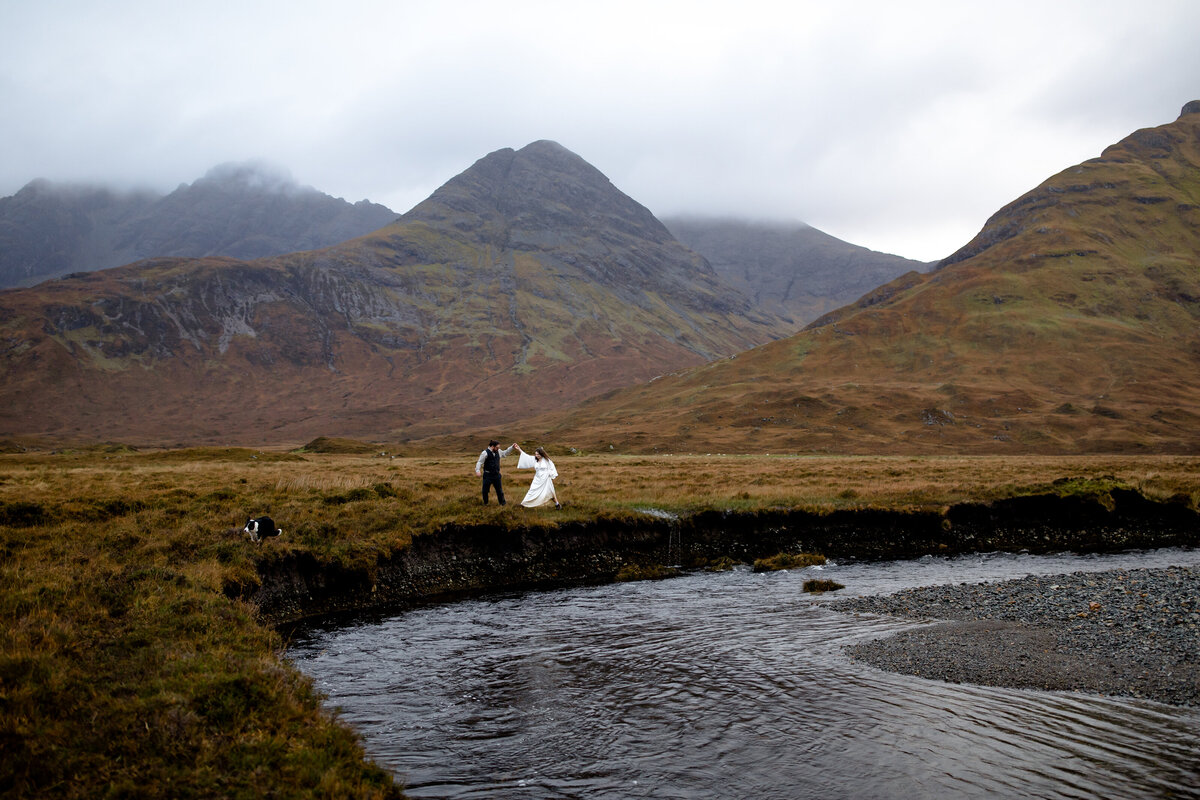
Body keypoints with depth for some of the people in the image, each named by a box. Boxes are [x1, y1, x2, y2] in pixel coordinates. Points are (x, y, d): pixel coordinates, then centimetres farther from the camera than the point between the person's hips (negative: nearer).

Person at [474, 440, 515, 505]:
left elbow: (505, 452, 26)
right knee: (485, 490, 4)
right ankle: (485, 503, 24)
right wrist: (478, 471, -27)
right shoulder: (485, 453, -13)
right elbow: (479, 462, -13)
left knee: (499, 489, 9)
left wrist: (512, 446, 21)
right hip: (488, 475, -5)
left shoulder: (498, 452, 7)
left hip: (496, 474, 5)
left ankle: (502, 503, 22)